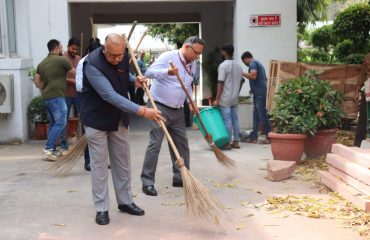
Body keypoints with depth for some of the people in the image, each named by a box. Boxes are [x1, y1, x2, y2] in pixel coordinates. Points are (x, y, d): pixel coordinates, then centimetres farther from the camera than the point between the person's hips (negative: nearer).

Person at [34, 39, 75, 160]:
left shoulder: (42, 63, 16)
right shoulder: (62, 60, -5)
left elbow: (37, 81, 15)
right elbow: (75, 74, 6)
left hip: (46, 97, 9)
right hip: (56, 96, -8)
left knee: (53, 123, 14)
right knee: (61, 122, -7)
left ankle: (52, 150, 14)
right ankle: (48, 148, -13)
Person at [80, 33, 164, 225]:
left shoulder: (124, 56, -7)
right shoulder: (92, 64, -27)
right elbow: (110, 96, -35)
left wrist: (135, 80, -7)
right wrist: (142, 111, -38)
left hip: (119, 118, 6)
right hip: (97, 118, -6)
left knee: (123, 161, 12)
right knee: (99, 163, 0)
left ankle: (125, 201, 25)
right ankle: (101, 208, 10)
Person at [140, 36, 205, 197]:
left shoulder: (193, 64, 10)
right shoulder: (168, 57, -13)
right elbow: (149, 72, -27)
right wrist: (167, 72, -42)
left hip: (178, 111, 8)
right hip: (160, 108, -8)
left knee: (182, 144, 11)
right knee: (155, 144, -9)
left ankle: (180, 177, 23)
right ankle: (147, 182, -3)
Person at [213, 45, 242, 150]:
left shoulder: (223, 65, -12)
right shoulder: (238, 66, 11)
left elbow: (220, 83, -16)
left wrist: (217, 99, -15)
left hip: (225, 99, -7)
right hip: (235, 98, 7)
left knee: (227, 120, -4)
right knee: (235, 119, 10)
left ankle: (227, 143, -1)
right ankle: (236, 142, 13)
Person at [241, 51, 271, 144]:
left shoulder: (253, 63, -7)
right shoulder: (258, 63, 23)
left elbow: (253, 76, -24)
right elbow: (265, 79, 28)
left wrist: (242, 73, -11)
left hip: (259, 93, -10)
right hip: (259, 93, 10)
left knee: (262, 115, -7)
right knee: (256, 115, 10)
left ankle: (269, 137, -4)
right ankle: (253, 137, 13)